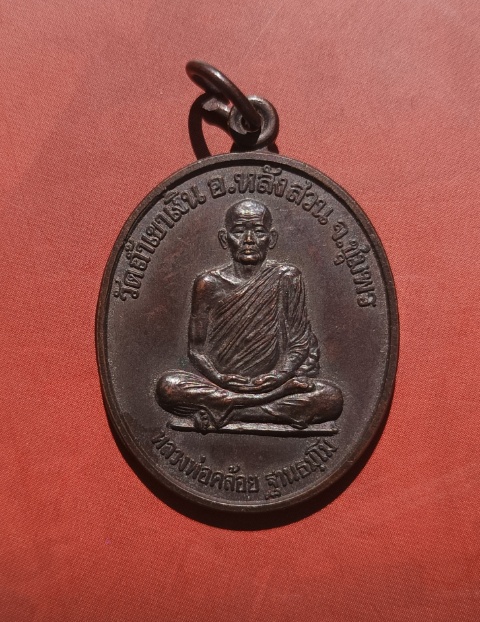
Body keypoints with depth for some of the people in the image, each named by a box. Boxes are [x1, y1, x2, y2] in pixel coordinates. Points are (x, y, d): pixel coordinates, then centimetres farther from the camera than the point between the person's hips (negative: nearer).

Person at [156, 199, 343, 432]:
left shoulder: (286, 278, 1)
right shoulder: (209, 283, 2)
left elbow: (299, 343, -1)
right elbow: (197, 347, 3)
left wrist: (277, 377, -18)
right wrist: (218, 377, -16)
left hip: (272, 382, 1)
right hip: (220, 383, 0)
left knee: (331, 397, -26)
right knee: (168, 385, -26)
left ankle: (221, 409, -21)